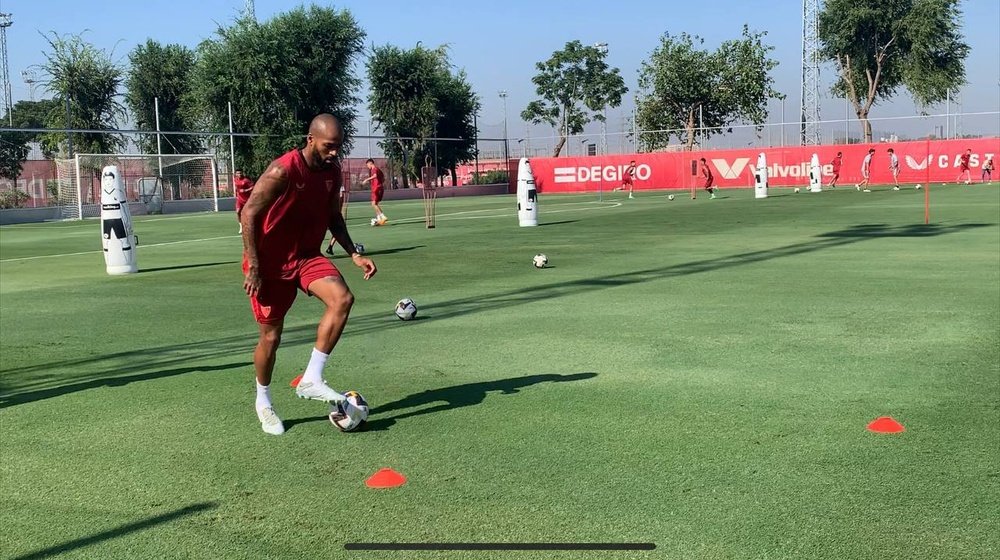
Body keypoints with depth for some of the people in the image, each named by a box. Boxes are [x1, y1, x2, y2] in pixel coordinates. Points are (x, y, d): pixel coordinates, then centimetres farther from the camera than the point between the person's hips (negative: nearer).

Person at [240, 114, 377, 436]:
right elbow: (249, 214, -19)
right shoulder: (283, 171, -22)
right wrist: (253, 267, -21)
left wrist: (354, 255, 2)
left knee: (343, 298, -22)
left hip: (307, 255, 5)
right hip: (271, 262, -5)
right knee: (271, 337, 3)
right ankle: (263, 402, 28)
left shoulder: (332, 171, -1)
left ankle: (311, 380, -12)